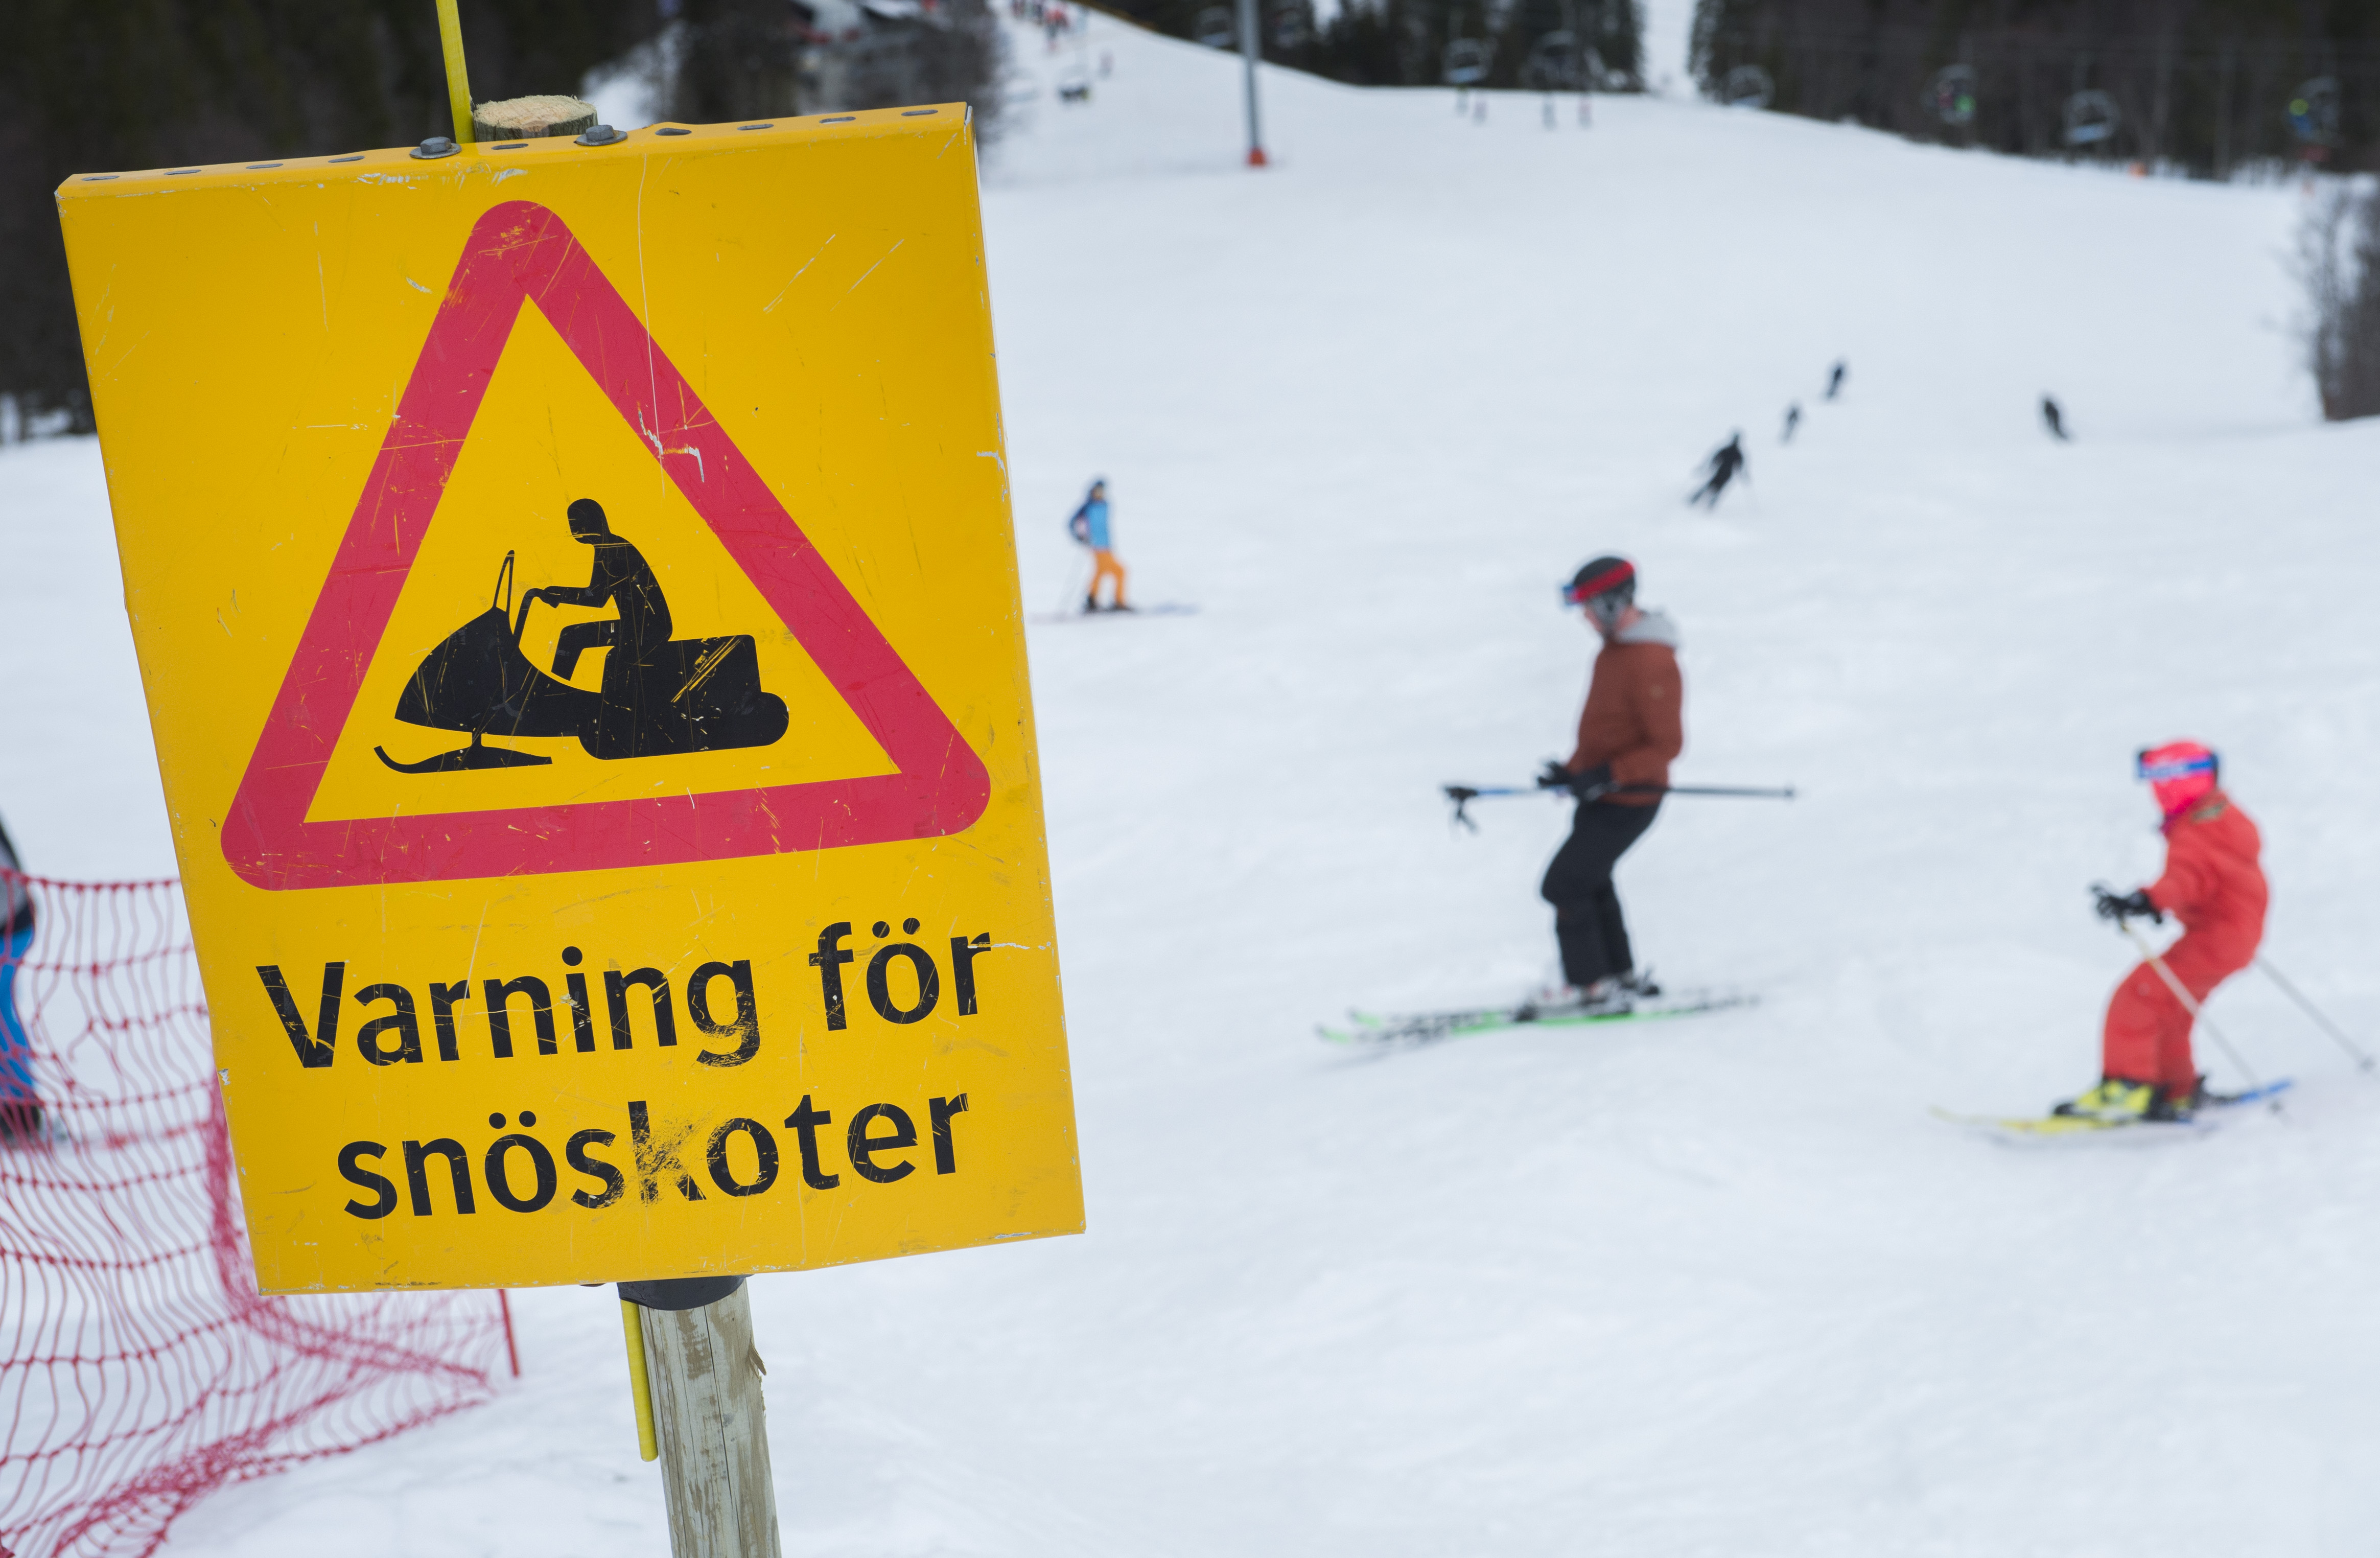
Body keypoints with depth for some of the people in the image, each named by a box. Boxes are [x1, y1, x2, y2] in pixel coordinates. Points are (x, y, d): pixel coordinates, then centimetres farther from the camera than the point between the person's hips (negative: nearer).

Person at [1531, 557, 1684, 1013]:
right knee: (1590, 883, 21)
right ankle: (1622, 977, 34)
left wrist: (1606, 775, -30)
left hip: (1628, 800, -10)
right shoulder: (1615, 646, 7)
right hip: (1601, 794, 10)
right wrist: (1574, 770, 11)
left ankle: (1591, 986, 4)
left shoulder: (1651, 663, -25)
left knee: (1564, 885, -6)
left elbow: (1667, 744, -25)